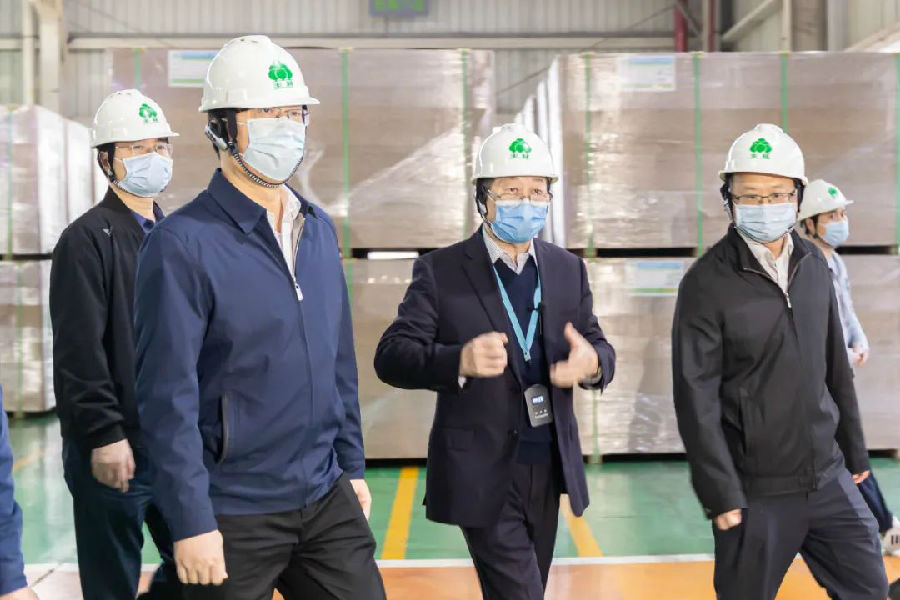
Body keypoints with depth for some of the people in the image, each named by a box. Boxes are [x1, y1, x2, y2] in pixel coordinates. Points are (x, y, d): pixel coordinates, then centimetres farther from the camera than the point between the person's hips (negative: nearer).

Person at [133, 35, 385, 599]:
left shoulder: (320, 230, 7)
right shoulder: (183, 244, -13)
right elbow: (169, 397, -14)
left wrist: (352, 464, 13)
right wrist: (191, 523, -15)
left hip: (327, 501, 6)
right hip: (233, 516, -5)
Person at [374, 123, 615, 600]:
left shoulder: (568, 269, 8)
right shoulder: (440, 271, -6)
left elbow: (599, 348, 8)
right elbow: (391, 356, -11)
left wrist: (591, 363, -18)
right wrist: (459, 361, -31)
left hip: (549, 469, 5)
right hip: (484, 473, -5)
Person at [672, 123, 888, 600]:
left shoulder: (814, 265, 5)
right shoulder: (707, 283, -13)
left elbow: (835, 367, 14)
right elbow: (696, 398, -14)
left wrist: (854, 449, 16)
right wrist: (721, 494, -15)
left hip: (828, 477, 6)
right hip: (756, 491, -5)